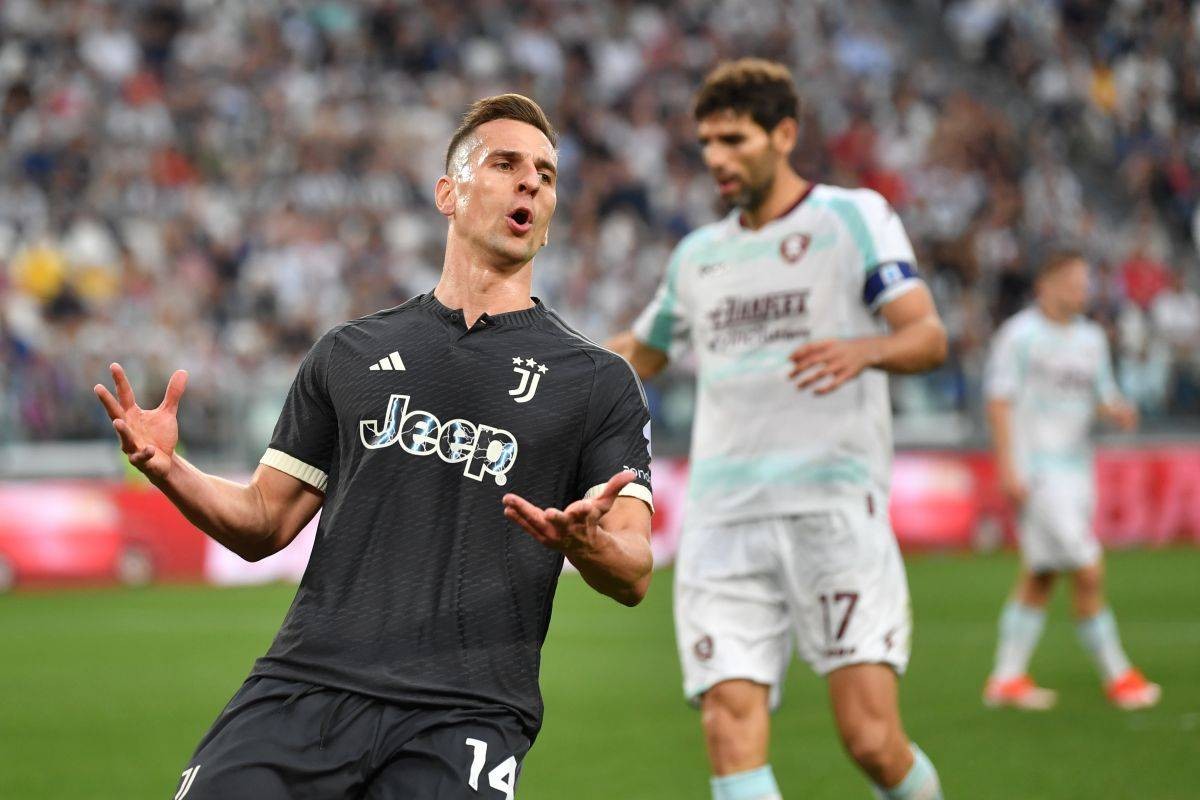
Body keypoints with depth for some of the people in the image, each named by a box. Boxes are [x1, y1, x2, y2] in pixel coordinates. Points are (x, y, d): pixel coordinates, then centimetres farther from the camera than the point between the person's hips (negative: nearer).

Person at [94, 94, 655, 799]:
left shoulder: (599, 380, 10)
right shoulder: (349, 354, 17)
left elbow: (634, 577, 3)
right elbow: (265, 523, 18)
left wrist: (586, 541, -20)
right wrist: (170, 471, 0)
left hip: (465, 717, -2)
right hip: (304, 683, 2)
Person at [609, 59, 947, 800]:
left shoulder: (854, 218, 5)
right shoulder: (699, 254, 21)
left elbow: (928, 336, -6)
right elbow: (642, 351, 38)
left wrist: (864, 350, -27)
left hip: (832, 508, -4)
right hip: (723, 520, 4)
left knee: (871, 738, -13)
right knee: (731, 732, -12)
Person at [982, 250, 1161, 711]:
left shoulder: (1090, 338, 15)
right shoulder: (1019, 335, -7)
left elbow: (1103, 397, 19)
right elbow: (999, 402, -10)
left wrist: (1118, 412, -5)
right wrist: (1008, 467, -17)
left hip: (1076, 466, 8)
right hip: (1038, 472, -8)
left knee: (1039, 577, 9)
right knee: (1087, 573, -10)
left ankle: (1006, 678, 15)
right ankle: (1117, 677, -3)